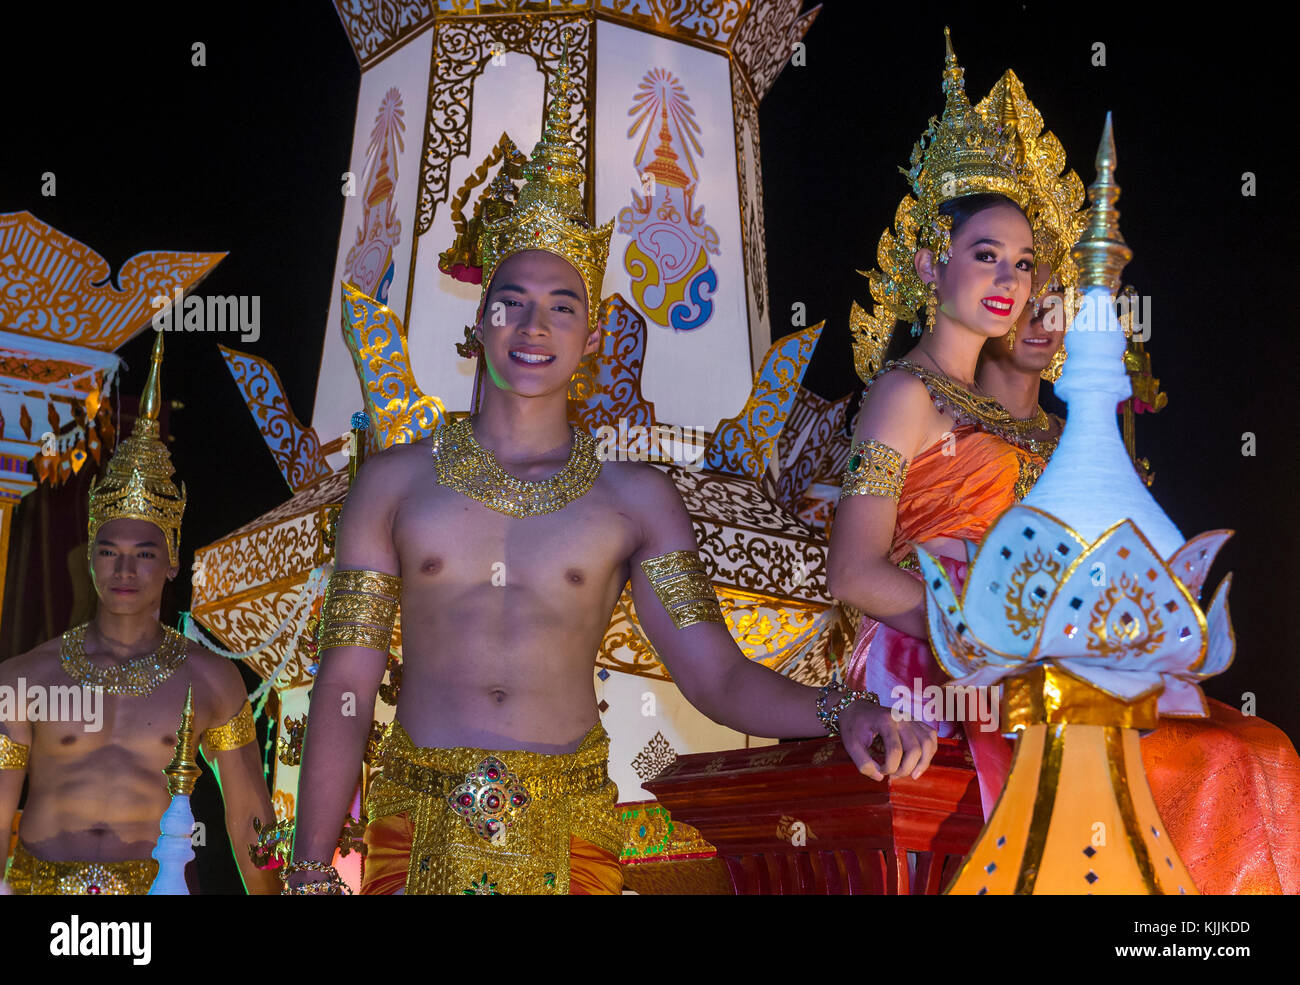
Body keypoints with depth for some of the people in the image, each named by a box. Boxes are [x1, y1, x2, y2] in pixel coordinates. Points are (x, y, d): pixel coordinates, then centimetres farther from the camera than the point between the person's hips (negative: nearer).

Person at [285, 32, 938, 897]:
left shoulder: (636, 501, 2)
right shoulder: (396, 483, 3)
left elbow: (716, 673, -4)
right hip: (420, 823, 0)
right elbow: (347, 686, 1)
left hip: (566, 825, 0)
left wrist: (841, 713, -23)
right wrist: (312, 871, -4)